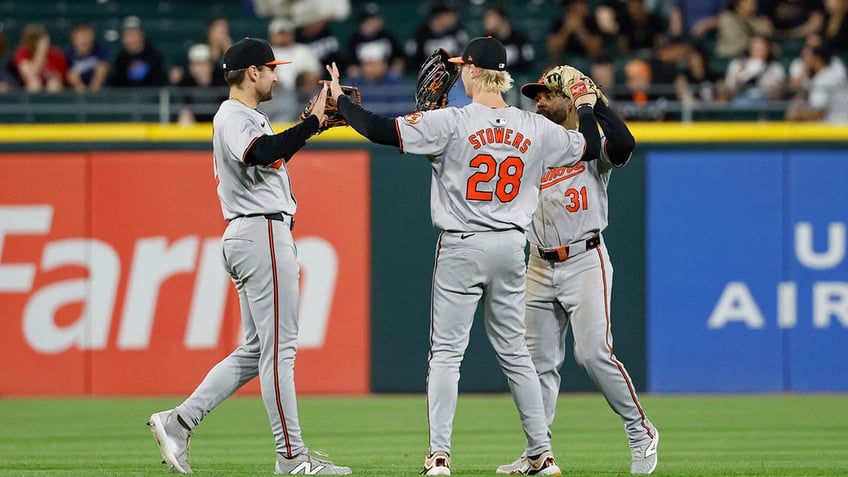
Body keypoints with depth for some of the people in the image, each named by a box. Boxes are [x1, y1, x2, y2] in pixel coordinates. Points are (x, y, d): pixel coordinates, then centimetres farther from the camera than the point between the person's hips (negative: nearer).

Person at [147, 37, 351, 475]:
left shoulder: (250, 118, 21)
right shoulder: (233, 118, -12)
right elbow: (262, 154, -32)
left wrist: (315, 118, 14)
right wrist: (313, 121, -29)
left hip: (248, 238, 11)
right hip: (263, 232, -11)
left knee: (256, 349, 12)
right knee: (279, 346, -8)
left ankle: (178, 422, 9)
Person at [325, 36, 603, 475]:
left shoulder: (452, 123, -12)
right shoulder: (535, 129, 2)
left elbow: (381, 130, -15)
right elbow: (590, 146, 16)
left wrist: (340, 100, 0)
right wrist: (587, 106, 35)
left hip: (462, 247, -4)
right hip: (511, 247, 4)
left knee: (446, 351, -1)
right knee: (514, 352, 13)